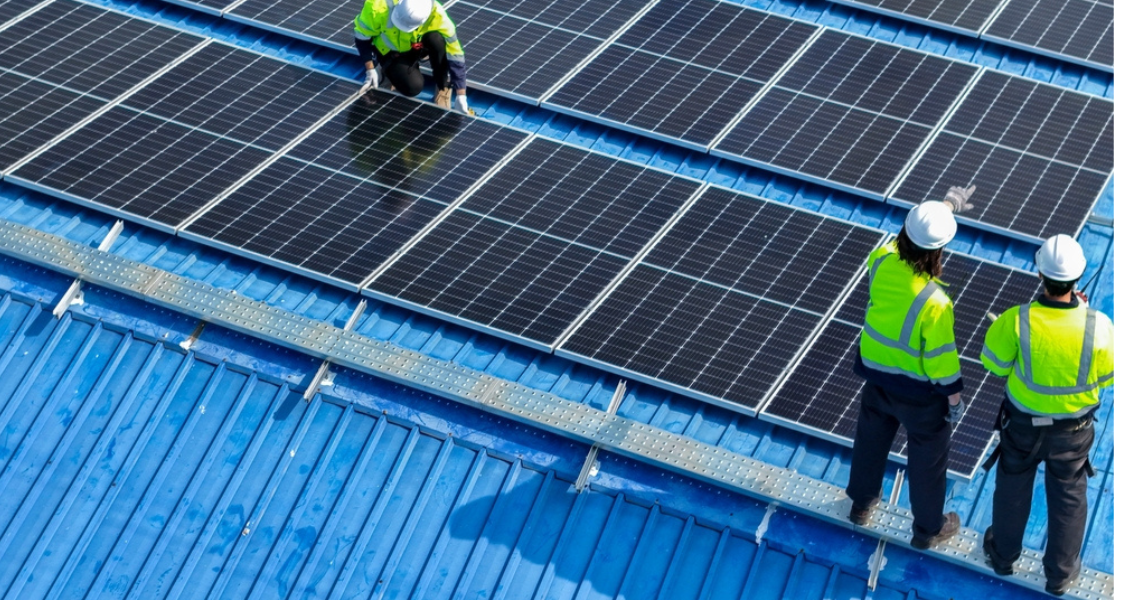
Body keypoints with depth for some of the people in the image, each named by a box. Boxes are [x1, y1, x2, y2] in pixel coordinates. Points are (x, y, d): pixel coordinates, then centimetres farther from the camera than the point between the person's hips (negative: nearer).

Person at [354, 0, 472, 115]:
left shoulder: (436, 16, -34)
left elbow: (455, 55, -28)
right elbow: (362, 36, -16)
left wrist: (461, 96, -28)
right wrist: (371, 70, -18)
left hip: (417, 48, 1)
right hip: (391, 52, -1)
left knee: (436, 39, -34)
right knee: (414, 87, -28)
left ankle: (443, 90, -13)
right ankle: (388, 71, 6)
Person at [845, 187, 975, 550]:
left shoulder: (881, 263, -20)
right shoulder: (934, 304, -36)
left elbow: (907, 235, 3)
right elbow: (941, 358, -24)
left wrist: (947, 204, 14)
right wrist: (955, 399, -7)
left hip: (876, 375, 5)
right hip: (920, 391, -5)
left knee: (871, 439, 28)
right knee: (927, 456, 18)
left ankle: (862, 504, 51)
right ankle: (928, 529, 38)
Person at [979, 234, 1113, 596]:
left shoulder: (1016, 321, -31)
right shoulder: (1099, 327, -30)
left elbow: (994, 364, -12)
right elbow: (1107, 377, -10)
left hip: (1024, 423, 0)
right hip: (1074, 428, 0)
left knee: (1013, 488, 27)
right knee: (1068, 497, 24)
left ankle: (1003, 555, 49)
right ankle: (1060, 574, 42)